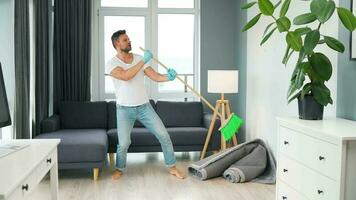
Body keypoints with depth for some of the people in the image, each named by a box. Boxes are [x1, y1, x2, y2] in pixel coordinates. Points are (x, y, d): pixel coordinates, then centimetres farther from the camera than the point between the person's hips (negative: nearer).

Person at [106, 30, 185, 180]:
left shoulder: (139, 59, 3)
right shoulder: (111, 64, -8)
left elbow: (155, 76, -4)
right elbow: (125, 76, -27)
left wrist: (168, 77, -25)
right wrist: (143, 61, -27)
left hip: (144, 106, 3)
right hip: (125, 109, -3)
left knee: (164, 135, -1)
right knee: (124, 143, -5)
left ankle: (172, 167, 15)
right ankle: (119, 168, 25)